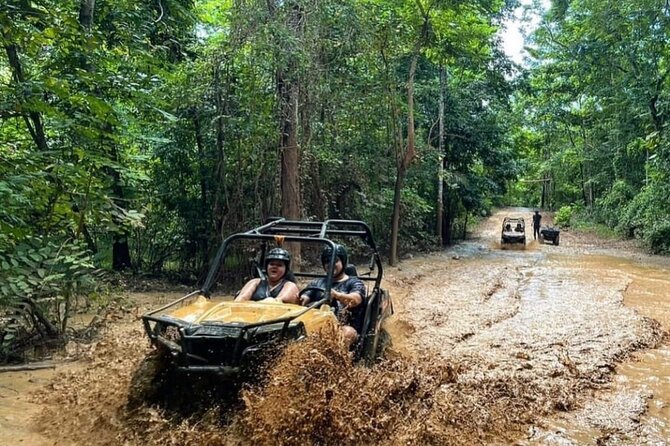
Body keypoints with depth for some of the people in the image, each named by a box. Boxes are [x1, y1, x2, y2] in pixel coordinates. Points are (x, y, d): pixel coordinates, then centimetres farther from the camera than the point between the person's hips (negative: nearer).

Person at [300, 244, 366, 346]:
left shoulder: (355, 283, 11)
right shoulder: (316, 283, 25)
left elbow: (355, 300, -11)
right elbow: (304, 299, 9)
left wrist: (337, 295, -33)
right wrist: (300, 299, -18)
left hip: (346, 327, -2)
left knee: (347, 333, -35)